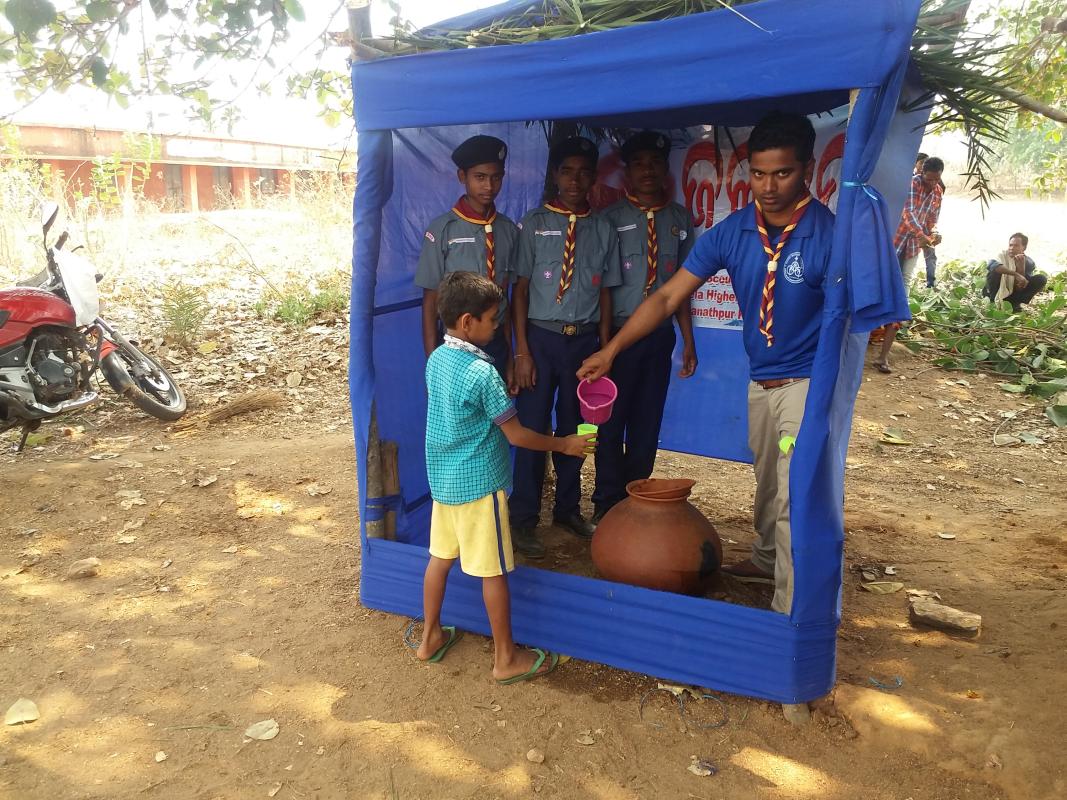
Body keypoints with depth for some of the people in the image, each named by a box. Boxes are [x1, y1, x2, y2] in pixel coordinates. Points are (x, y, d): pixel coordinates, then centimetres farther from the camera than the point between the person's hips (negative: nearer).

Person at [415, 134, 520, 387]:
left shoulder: (509, 231, 2)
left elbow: (505, 297, 7)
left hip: (496, 345, 3)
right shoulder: (442, 230, -9)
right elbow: (430, 301, -6)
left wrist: (509, 356, 10)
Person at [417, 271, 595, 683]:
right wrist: (563, 444, -4)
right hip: (479, 484, -8)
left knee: (441, 555, 19)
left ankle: (430, 637, 33)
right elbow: (516, 434, -14)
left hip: (442, 479, 8)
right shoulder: (482, 373, -21)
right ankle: (506, 658, 16)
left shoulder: (436, 359, 2)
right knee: (493, 571, 3)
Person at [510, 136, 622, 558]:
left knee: (574, 428, 13)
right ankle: (524, 520, 15)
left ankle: (568, 508, 32)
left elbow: (605, 293, 6)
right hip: (541, 337, -2)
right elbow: (521, 289, -3)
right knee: (532, 428, 1)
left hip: (584, 339, 3)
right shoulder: (534, 224, -2)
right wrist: (522, 352, -8)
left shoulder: (603, 229, 5)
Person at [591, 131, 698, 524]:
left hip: (660, 334, 3)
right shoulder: (611, 218, -2)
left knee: (648, 423, 9)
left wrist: (688, 340, 11)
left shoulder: (679, 219, 9)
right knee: (611, 421, 3)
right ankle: (607, 503, 21)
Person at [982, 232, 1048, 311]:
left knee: (1041, 279, -13)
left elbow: (1022, 287, -16)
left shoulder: (1029, 262, -7)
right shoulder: (1003, 256, -17)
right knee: (995, 270, -29)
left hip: (1014, 295, 4)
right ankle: (993, 302, -16)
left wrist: (1021, 266, -29)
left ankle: (1015, 303, -8)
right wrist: (1016, 274, -48)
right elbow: (991, 264, -44)